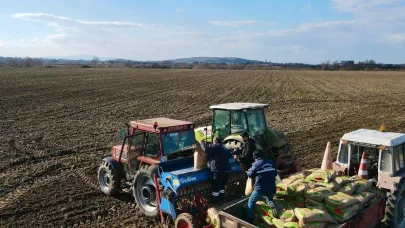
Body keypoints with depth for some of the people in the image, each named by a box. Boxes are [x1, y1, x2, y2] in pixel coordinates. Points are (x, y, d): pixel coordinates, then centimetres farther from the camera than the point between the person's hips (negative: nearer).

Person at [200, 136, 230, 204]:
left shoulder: (216, 146, -6)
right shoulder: (224, 148, 20)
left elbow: (206, 149, -18)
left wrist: (202, 143, 0)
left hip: (218, 170, -8)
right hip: (226, 170, 8)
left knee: (215, 187, 1)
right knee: (222, 186, 20)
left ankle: (214, 201, 7)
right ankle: (221, 199, 27)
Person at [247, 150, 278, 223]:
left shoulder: (255, 164, -6)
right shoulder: (271, 162, 8)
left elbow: (250, 175, 2)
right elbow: (275, 173, 16)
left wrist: (249, 171, 23)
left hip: (260, 188, -4)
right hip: (271, 187, 4)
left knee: (251, 202, 11)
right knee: (270, 199, 31)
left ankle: (249, 220, 5)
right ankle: (272, 205, -4)